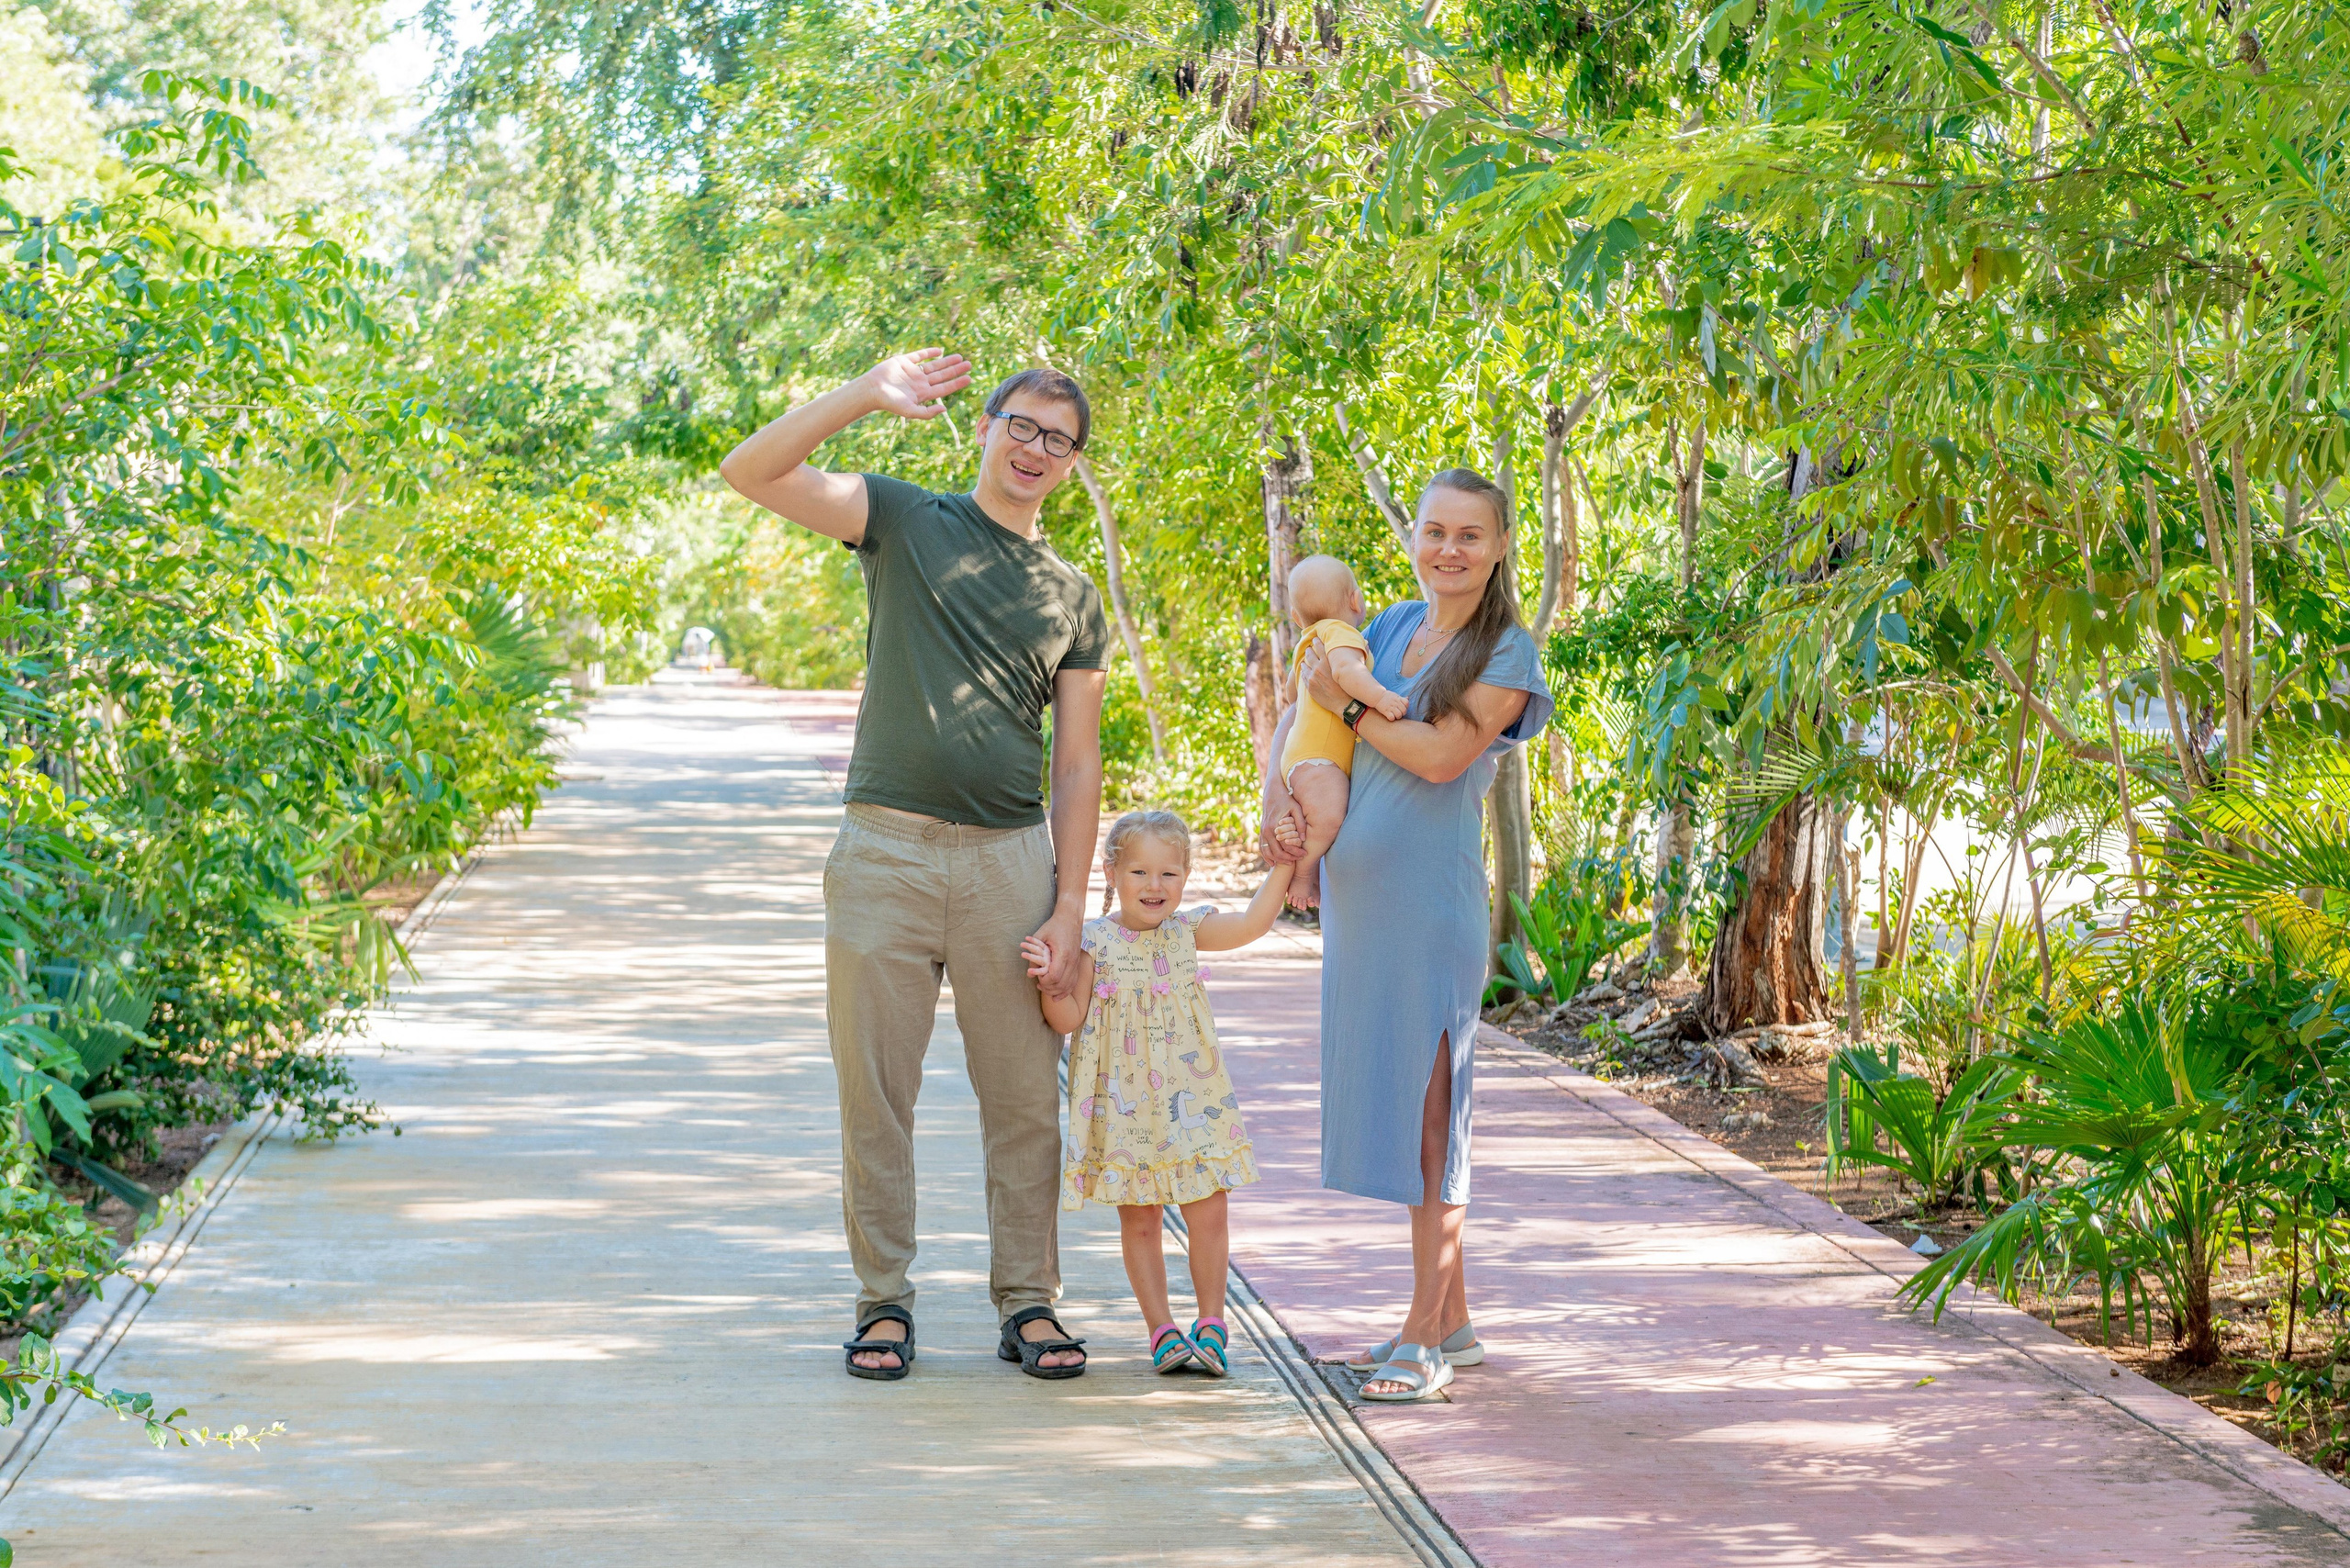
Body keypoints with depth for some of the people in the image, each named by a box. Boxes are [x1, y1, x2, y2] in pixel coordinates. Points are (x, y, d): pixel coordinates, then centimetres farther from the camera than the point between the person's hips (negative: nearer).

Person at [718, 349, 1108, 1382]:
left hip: (1010, 860, 2)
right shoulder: (903, 522, 7)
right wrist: (867, 397, -14)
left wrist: (1070, 907, 1)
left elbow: (1078, 764, 10)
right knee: (875, 1094, 2)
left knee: (1025, 1096, 3)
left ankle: (1027, 1300, 13)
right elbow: (751, 473, -5)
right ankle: (883, 1303, 13)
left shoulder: (1073, 597, 14)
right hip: (886, 853, -2)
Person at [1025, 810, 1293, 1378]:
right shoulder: (1094, 942, -6)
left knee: (1209, 1214, 0)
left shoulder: (1187, 931, 3)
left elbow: (1252, 923, -2)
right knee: (1139, 1221, 5)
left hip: (1191, 1101, 2)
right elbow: (1070, 1019, -7)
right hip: (1124, 1107, -2)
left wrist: (1282, 864, -6)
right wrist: (1052, 984, -25)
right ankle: (1162, 1330, 15)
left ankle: (1211, 1325, 14)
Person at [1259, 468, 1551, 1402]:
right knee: (1387, 1093, 10)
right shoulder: (1390, 627, 13)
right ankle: (1451, 1321, 19)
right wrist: (1276, 796, 2)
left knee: (1426, 1103, -6)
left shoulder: (1506, 651, -4)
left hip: (1430, 896, -7)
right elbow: (1301, 710, 19)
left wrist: (1348, 705, -6)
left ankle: (1427, 1335, 0)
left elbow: (1443, 755, -15)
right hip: (1358, 891, 7)